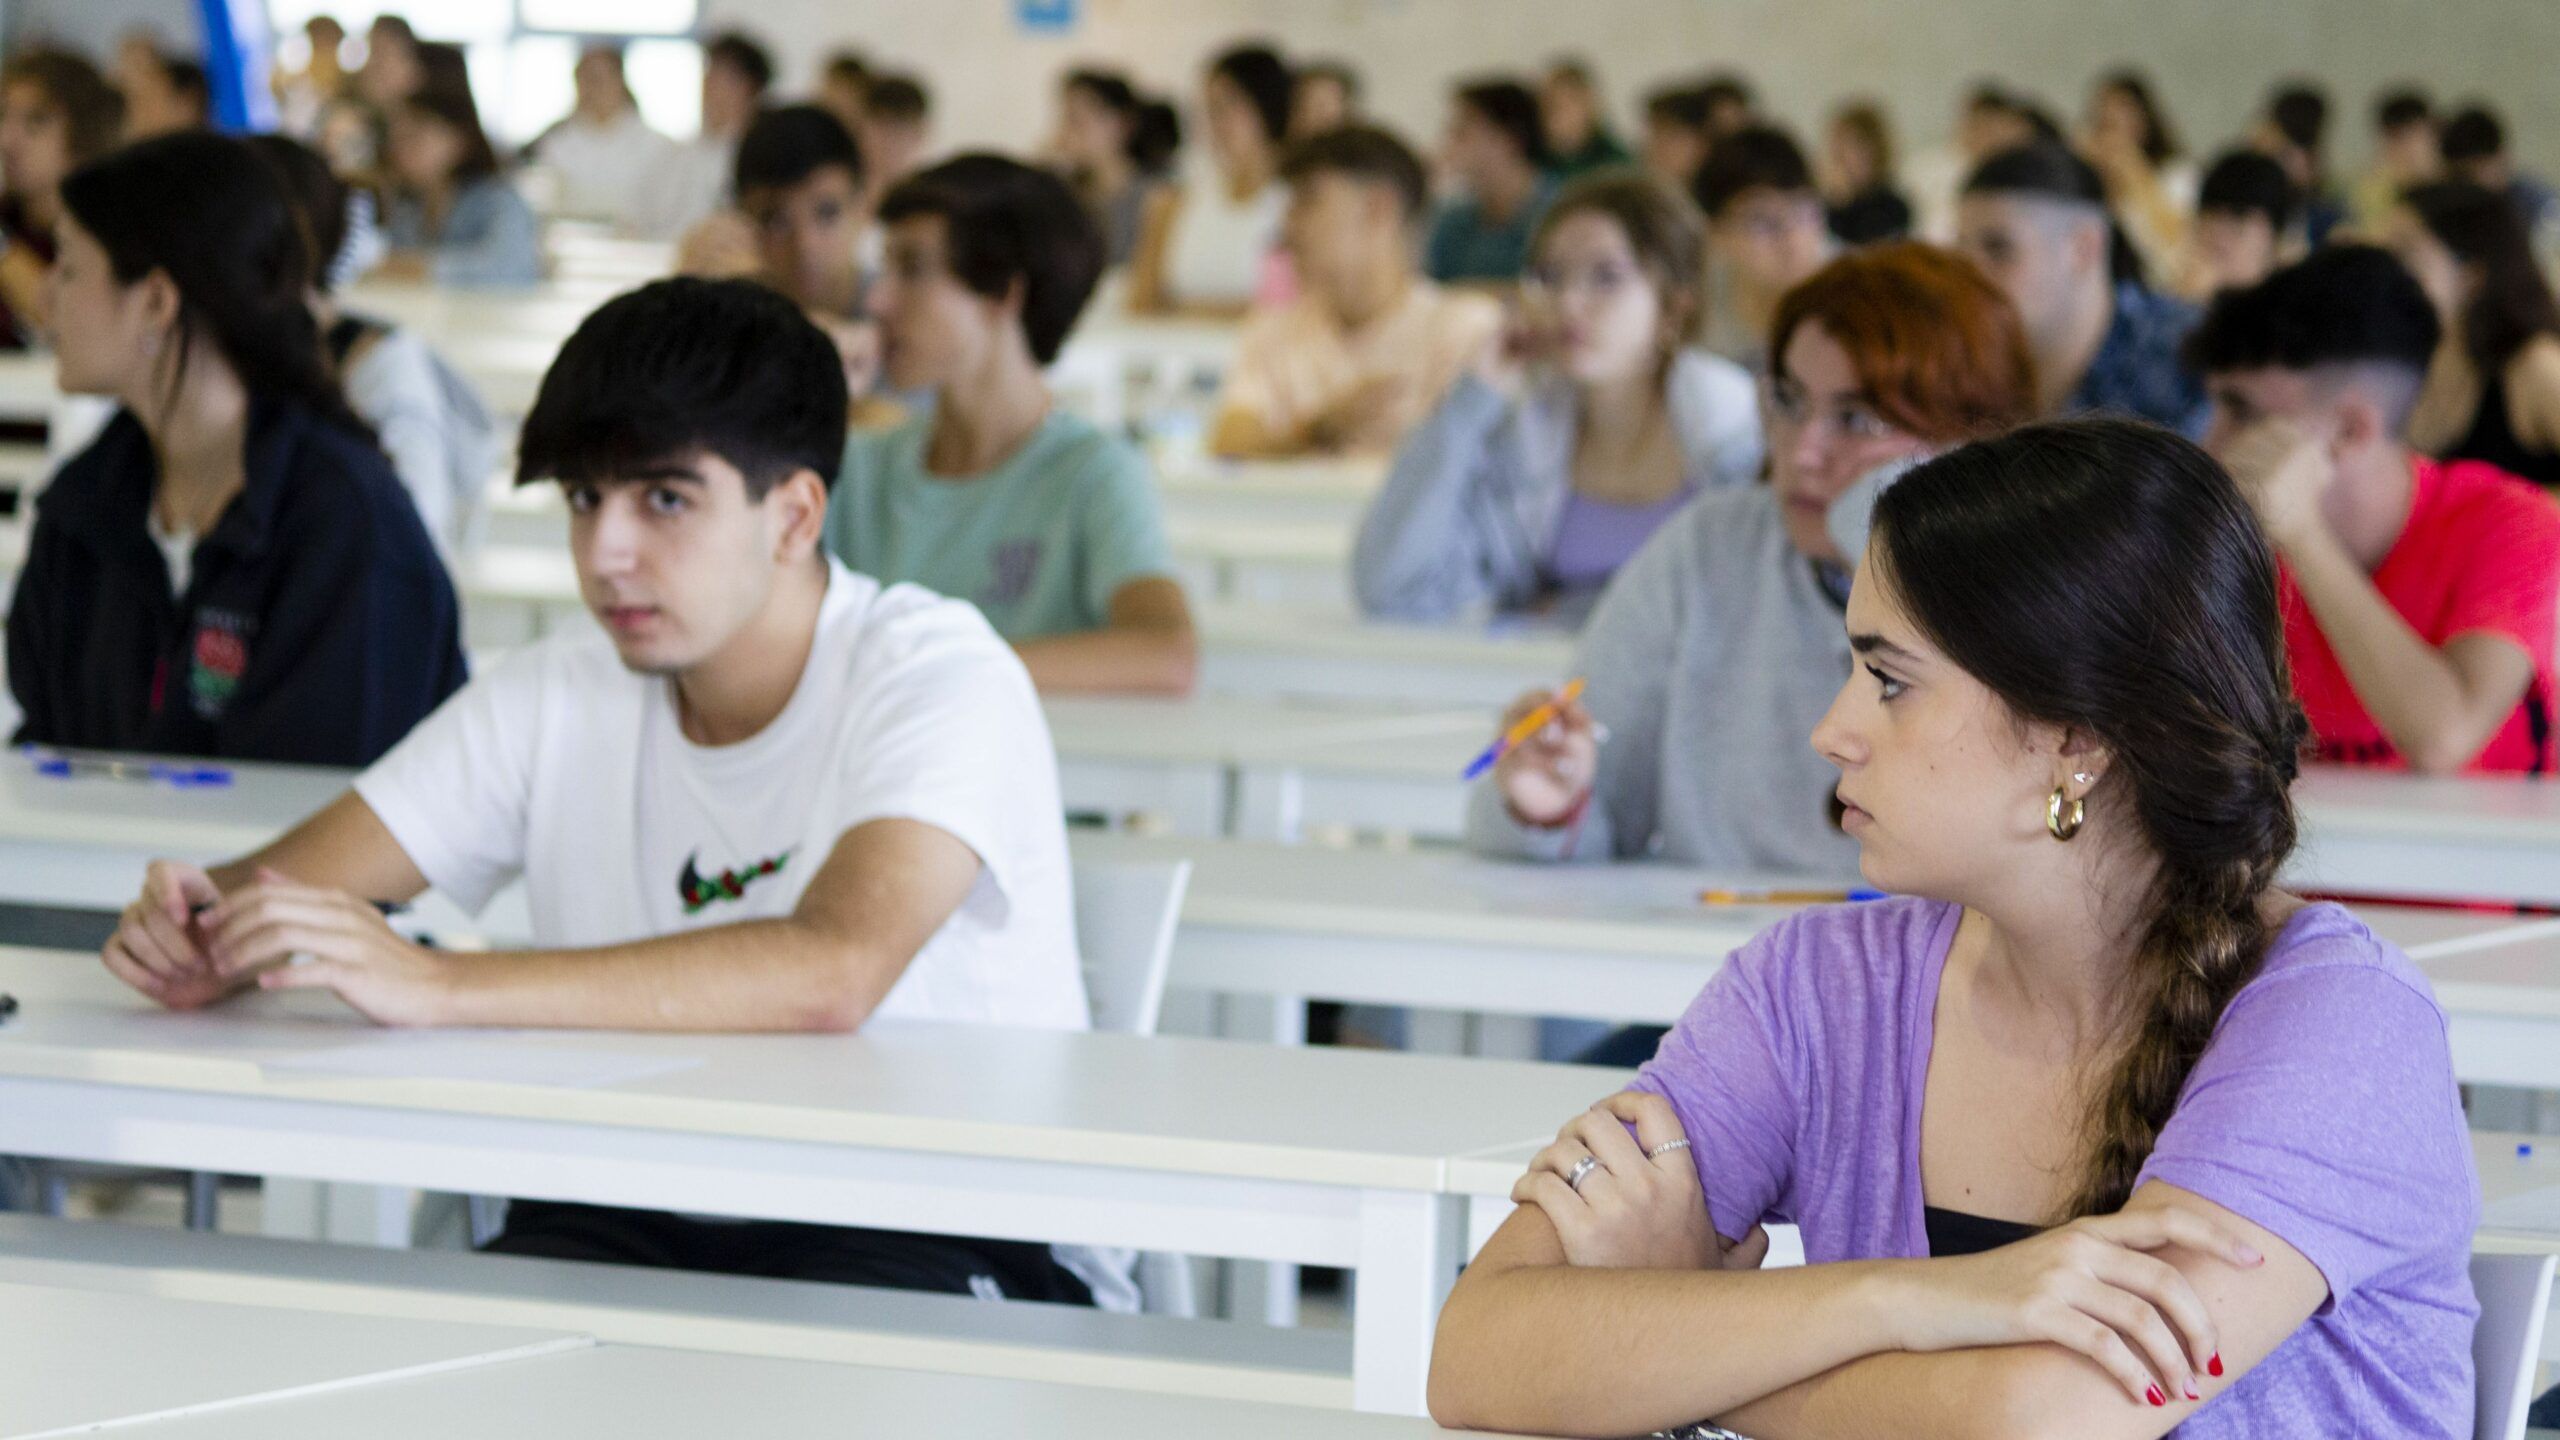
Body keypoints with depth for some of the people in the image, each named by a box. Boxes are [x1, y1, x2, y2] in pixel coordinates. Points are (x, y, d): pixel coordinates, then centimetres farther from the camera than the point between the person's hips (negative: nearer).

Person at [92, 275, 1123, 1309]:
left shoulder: (940, 676, -13)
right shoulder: (560, 699, 7)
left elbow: (831, 971, -31)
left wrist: (437, 985, -36)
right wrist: (208, 934, -20)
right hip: (641, 1227, 5)